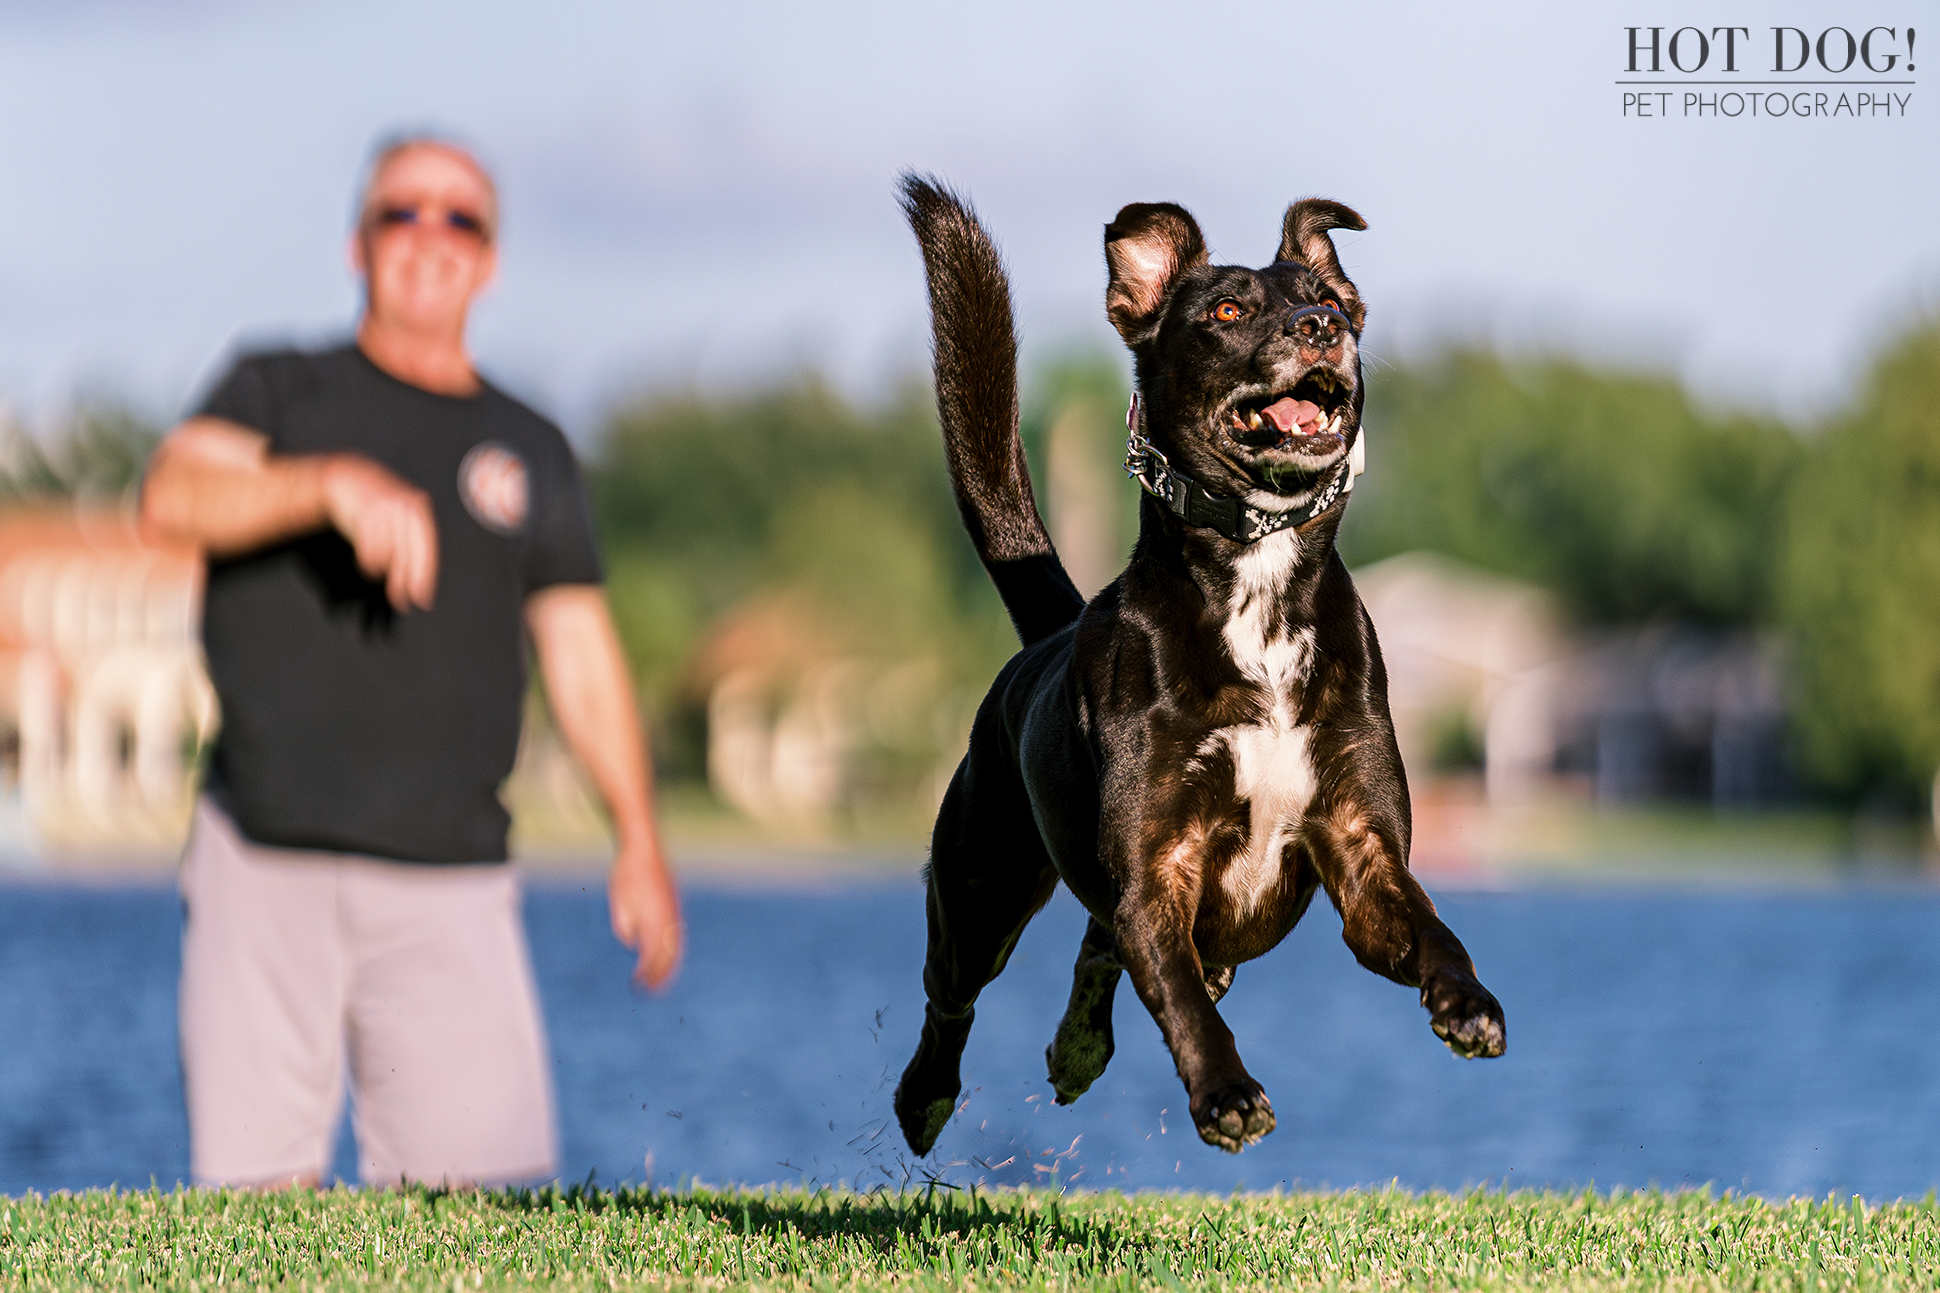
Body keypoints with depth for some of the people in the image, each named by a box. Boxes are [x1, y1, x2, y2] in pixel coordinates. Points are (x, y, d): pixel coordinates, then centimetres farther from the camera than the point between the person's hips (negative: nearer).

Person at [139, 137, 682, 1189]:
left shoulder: (529, 451, 18)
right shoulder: (278, 393, 12)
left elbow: (580, 655, 14)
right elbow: (170, 497, -8)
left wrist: (637, 836, 0)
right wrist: (335, 484, -25)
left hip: (447, 879, 1)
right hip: (264, 860, -1)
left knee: (477, 1182, -11)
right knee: (255, 1187, -5)